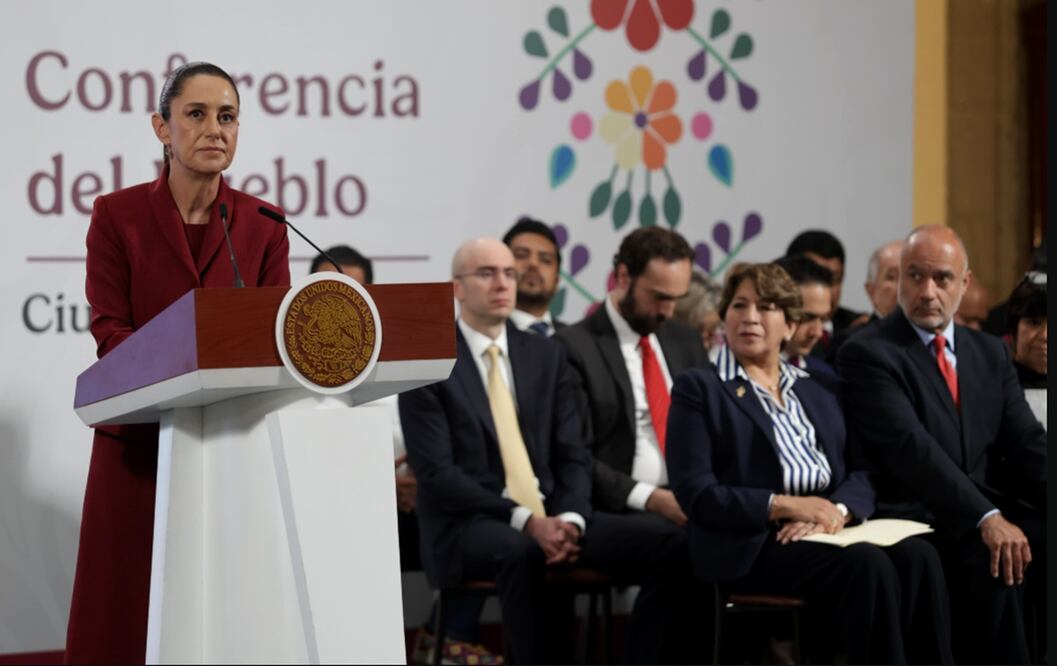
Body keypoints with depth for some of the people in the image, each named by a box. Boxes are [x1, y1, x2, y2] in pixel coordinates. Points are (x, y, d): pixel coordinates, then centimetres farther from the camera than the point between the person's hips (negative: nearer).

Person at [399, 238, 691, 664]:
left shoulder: (546, 355, 14)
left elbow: (572, 454, 11)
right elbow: (436, 473, -11)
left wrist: (569, 519, -11)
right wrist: (524, 521, -20)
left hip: (551, 516, 5)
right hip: (469, 523, -5)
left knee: (667, 547, -17)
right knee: (522, 553, -40)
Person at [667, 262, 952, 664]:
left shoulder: (816, 394, 24)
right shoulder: (699, 389, 6)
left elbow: (858, 476, 14)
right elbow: (695, 492, -5)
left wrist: (837, 511, -10)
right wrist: (786, 505, -15)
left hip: (825, 534, 5)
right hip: (751, 547, -5)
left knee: (917, 556, -26)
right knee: (869, 565, -32)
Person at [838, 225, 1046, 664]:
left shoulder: (989, 353, 17)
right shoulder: (867, 355, -5)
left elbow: (1026, 443, 10)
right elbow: (911, 448, -18)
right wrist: (986, 519, -28)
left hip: (988, 513, 6)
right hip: (913, 519, -6)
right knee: (991, 564, -33)